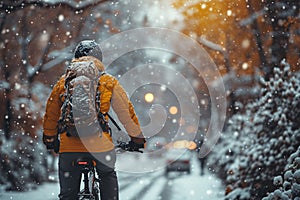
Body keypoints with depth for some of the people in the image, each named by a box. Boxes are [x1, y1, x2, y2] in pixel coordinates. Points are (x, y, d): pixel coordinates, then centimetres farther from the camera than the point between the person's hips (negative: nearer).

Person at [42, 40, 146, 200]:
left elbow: (51, 114, 17)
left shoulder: (63, 82, 10)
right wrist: (137, 138, 21)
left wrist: (49, 139, 31)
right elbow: (126, 112, 8)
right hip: (100, 144, -1)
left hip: (69, 146, 1)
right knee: (108, 176, 26)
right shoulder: (110, 83, 5)